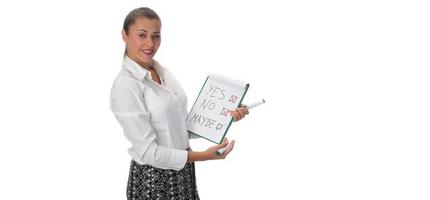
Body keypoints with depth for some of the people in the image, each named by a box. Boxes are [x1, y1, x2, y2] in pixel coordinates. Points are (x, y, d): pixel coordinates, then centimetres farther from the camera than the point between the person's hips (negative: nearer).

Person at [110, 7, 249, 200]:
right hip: (153, 177, -7)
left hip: (181, 169, 7)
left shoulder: (163, 71, 3)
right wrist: (204, 156, -18)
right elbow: (148, 152, -20)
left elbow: (182, 123, 7)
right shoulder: (126, 85, -19)